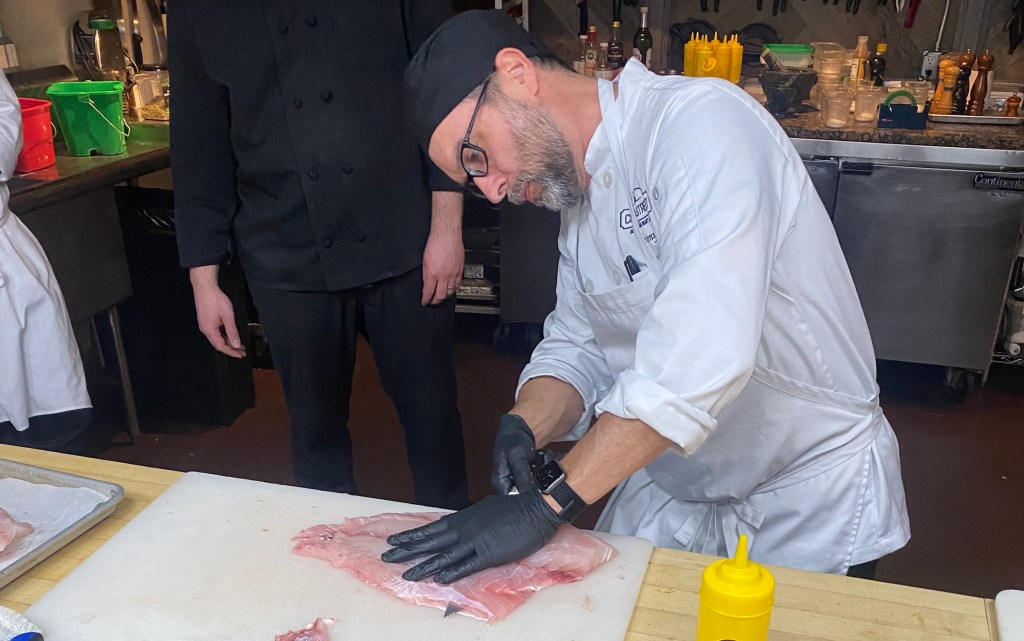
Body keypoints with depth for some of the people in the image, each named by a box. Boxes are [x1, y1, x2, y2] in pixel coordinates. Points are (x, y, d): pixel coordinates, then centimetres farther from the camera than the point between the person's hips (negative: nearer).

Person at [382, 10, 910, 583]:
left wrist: (545, 508, -33)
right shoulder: (577, 191, 2)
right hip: (670, 493, 7)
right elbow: (576, 347, 6)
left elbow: (698, 357, -37)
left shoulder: (702, 121, -26)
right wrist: (524, 428, -15)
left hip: (810, 510, -7)